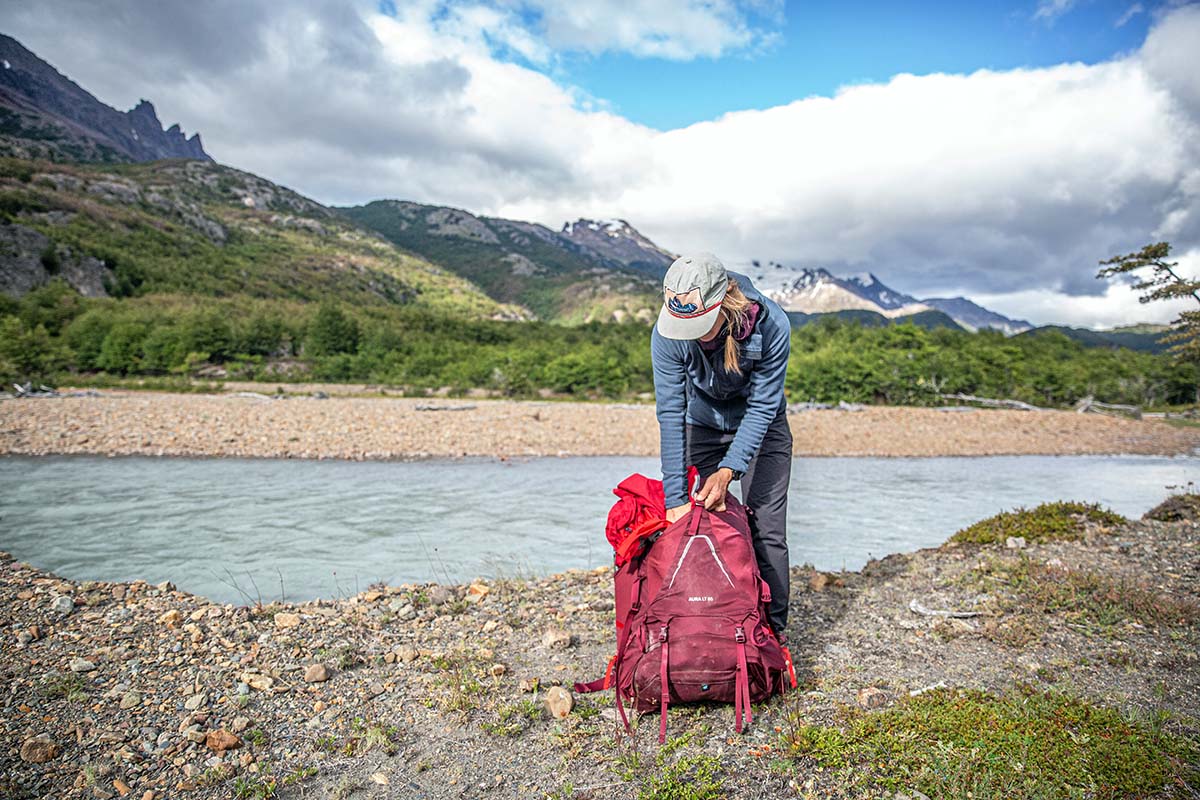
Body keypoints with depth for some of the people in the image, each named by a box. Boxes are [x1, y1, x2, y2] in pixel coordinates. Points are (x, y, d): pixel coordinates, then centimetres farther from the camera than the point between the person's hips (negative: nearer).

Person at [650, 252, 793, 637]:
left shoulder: (771, 325, -33)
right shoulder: (667, 335, -30)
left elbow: (762, 406, -25)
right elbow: (671, 413, -27)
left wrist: (728, 470, -34)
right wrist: (676, 497, -29)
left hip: (761, 428, -1)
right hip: (703, 428, 1)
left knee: (766, 530, -5)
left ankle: (772, 629, 8)